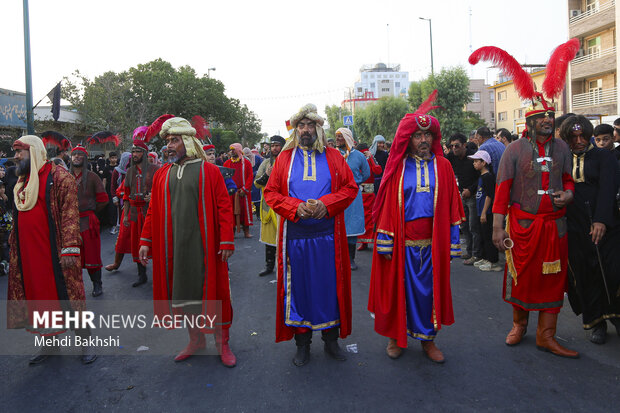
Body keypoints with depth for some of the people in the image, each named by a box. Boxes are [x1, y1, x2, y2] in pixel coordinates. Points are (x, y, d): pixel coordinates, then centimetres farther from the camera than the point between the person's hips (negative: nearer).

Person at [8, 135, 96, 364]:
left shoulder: (58, 176, -9)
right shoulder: (23, 180, 15)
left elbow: (70, 213, -16)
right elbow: (19, 216, 22)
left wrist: (69, 248, -23)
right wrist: (14, 245, 19)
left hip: (54, 251, -7)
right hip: (28, 254, 7)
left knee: (67, 294, -1)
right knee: (38, 296, 13)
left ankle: (86, 343, 12)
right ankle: (49, 344, 28)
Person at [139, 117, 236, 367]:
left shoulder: (209, 171, -3)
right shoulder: (162, 175, 10)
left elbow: (224, 207, -6)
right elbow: (153, 211, 12)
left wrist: (226, 241, -12)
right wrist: (146, 241, 5)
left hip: (205, 246, -4)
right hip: (174, 246, 4)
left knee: (212, 291, 3)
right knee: (182, 292, 11)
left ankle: (222, 343, 18)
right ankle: (196, 339, 28)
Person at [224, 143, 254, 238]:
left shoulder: (246, 163, 4)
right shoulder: (227, 163, 9)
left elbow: (250, 176, -1)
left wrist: (244, 189, -10)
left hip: (243, 192, -1)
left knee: (245, 210, 2)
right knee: (231, 212, 2)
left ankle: (246, 231, 9)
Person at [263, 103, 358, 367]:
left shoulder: (333, 157, 7)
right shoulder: (285, 158, 8)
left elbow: (350, 187, 3)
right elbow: (270, 192, 3)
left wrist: (326, 204, -15)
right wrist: (295, 207, -14)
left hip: (327, 236, 0)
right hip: (295, 235, 0)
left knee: (329, 286, 7)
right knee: (298, 287, 7)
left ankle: (331, 338, 24)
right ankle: (302, 342, 22)